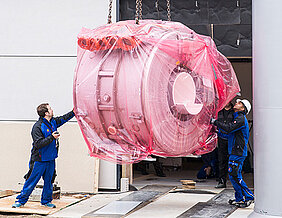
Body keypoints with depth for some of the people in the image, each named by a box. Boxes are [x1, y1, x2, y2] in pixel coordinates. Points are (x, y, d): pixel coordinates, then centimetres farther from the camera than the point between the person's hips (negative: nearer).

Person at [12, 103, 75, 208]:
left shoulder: (53, 122, 7)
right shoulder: (37, 127, -18)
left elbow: (64, 118, 26)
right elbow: (38, 144, -24)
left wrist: (74, 112, 20)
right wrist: (52, 137, -26)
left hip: (51, 158, 7)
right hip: (40, 160, -7)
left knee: (48, 180, 11)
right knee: (32, 181, -2)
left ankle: (46, 201, 23)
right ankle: (21, 200, 8)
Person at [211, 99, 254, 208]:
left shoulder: (241, 119, -12)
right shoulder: (237, 118, 20)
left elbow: (229, 128, -25)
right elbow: (230, 133, 25)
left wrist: (215, 122, -18)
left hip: (238, 152, -10)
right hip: (234, 151, 10)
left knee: (234, 175, -11)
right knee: (233, 175, 11)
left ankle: (248, 196, -6)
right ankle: (239, 198, 17)